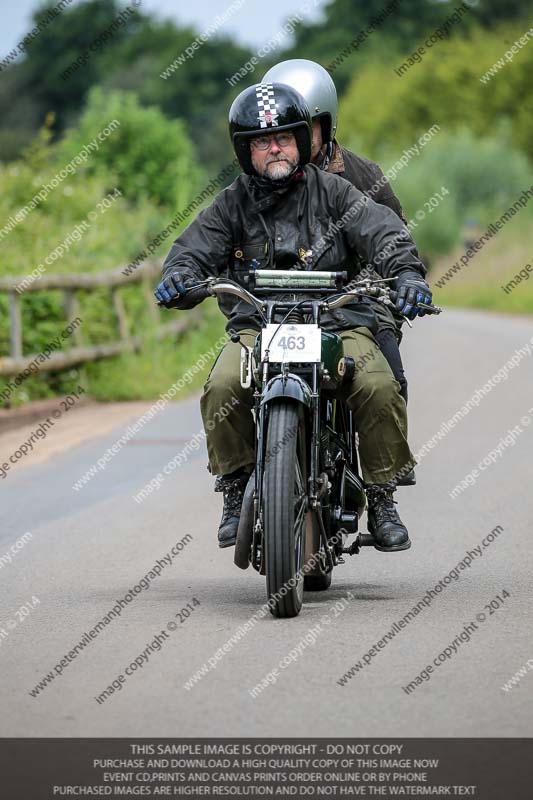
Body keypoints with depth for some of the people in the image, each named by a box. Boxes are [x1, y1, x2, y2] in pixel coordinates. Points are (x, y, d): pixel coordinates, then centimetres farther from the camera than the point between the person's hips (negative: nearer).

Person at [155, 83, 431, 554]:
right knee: (222, 387, -29)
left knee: (380, 388, -28)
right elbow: (196, 247, 2)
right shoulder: (232, 204, 11)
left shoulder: (333, 192, 6)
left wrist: (406, 272, -26)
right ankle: (235, 493, -9)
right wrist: (179, 277, -23)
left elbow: (382, 231, -5)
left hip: (339, 323, -1)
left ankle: (382, 499, -9)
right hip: (257, 327, 1)